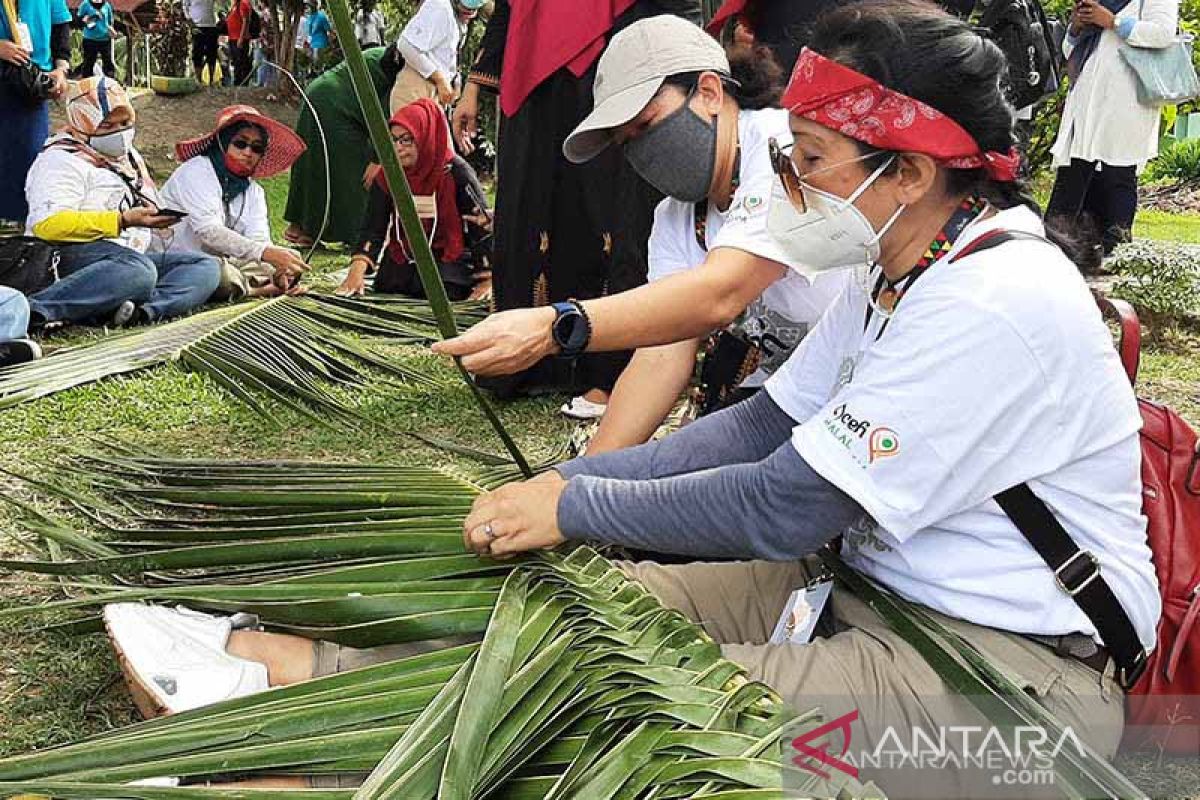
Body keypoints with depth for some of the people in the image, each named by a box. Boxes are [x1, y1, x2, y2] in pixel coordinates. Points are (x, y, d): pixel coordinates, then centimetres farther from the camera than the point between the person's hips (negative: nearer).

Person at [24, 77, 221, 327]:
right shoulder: (63, 160, -3)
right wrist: (123, 220, -22)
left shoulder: (130, 157, 25)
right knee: (138, 270, -40)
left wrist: (159, 217, 4)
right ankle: (33, 310, -49)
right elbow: (46, 224, -18)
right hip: (73, 255, -9)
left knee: (207, 267, -10)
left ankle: (146, 308, -39)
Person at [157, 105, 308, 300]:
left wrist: (279, 271, -30)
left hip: (224, 260, 7)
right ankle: (256, 288, -10)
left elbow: (259, 239, -7)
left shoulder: (253, 191, 7)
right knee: (219, 273, -38)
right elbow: (208, 231, -30)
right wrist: (265, 253, -41)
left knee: (293, 258, -2)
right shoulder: (196, 171, -15)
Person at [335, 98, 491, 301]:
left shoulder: (456, 172, -14)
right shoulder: (386, 176, 0)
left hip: (449, 257, -4)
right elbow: (373, 226, -3)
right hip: (401, 259, 4)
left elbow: (483, 224, -13)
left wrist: (487, 280, -19)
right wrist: (357, 270, -19)